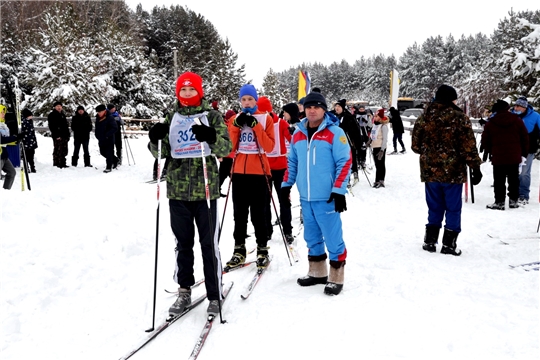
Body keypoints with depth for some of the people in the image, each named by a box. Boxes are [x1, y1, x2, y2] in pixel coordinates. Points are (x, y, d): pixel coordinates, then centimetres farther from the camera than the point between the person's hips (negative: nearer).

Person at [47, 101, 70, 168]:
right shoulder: (52, 115, -3)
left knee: (64, 151, 10)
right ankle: (56, 164, -5)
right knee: (58, 151, -9)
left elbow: (66, 126, 25)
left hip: (64, 136, 8)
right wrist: (57, 135, -18)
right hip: (57, 137, -8)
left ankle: (63, 164, 17)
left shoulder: (63, 115, 21)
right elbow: (52, 127, -12)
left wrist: (67, 135, 17)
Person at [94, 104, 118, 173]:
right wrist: (98, 135, 11)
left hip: (109, 139, -8)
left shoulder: (110, 118, -16)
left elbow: (115, 128, -20)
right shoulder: (98, 118, 8)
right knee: (103, 152, 14)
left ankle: (108, 167, 5)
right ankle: (115, 160, 31)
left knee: (109, 153, -4)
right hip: (101, 139, 8)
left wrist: (107, 135, -22)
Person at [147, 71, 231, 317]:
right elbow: (162, 153, 8)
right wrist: (155, 140, -13)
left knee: (209, 244, 1)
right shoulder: (172, 118, 10)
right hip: (177, 190, 3)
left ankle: (215, 296, 11)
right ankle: (184, 291, 25)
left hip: (205, 189, -3)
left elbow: (226, 149, -7)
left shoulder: (212, 116, 2)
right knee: (183, 242, 12)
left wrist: (211, 137, -27)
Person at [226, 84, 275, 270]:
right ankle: (239, 250, 15)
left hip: (258, 172, -3)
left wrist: (256, 126, -17)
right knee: (239, 213, 7)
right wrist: (236, 126, -10)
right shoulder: (234, 120, 9)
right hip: (239, 172, 3)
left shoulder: (265, 118, 1)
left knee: (258, 214, 0)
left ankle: (262, 250, 11)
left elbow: (269, 146, -10)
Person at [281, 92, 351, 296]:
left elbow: (345, 163, -10)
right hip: (306, 197, 6)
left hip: (326, 197, -6)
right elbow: (292, 162, 20)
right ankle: (317, 272, 30)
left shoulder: (335, 133, -7)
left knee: (332, 238, 0)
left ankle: (336, 277, 12)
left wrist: (339, 191, -15)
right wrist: (286, 184, 13)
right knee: (312, 237, 16)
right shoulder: (297, 134, 10)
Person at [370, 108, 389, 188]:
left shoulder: (383, 126, -13)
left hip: (380, 147, -8)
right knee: (377, 164, 11)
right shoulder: (375, 124, 12)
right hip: (374, 147, 8)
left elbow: (385, 139, -16)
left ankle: (380, 181, -1)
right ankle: (378, 181, 18)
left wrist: (382, 150, -19)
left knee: (380, 164, -4)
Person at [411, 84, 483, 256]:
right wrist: (475, 168, -2)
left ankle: (430, 241, 18)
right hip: (453, 172, -4)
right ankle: (448, 244, 11)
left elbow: (415, 145, 7)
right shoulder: (460, 118, -9)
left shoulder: (424, 117, 2)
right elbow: (469, 147, -10)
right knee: (453, 209, 8)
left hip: (430, 171, 4)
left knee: (434, 208, 16)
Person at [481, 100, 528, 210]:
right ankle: (513, 201, 17)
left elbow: (485, 142, 0)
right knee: (514, 180, 13)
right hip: (514, 157, 2)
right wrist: (524, 152, 16)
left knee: (499, 181, 4)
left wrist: (491, 151, 17)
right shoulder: (517, 120, 0)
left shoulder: (490, 123, -4)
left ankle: (499, 202, 4)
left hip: (498, 157, -2)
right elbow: (525, 138, 5)